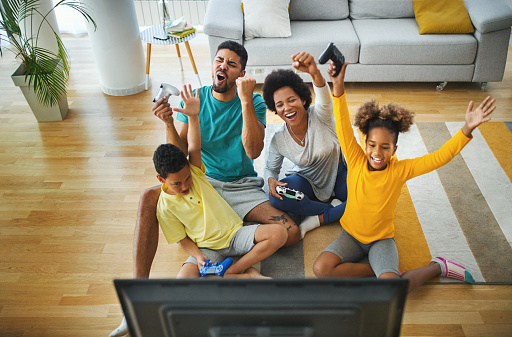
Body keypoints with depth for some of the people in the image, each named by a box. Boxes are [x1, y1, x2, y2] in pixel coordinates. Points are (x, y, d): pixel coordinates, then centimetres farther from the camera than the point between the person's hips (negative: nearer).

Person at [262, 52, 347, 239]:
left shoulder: (320, 116, -24)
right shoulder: (278, 139, -15)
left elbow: (324, 98, -48)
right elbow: (271, 168, 1)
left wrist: (315, 73, -71)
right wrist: (271, 180, -26)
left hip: (338, 173, -1)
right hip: (307, 181, 2)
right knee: (276, 197, -30)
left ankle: (318, 219, -13)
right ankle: (336, 208, -14)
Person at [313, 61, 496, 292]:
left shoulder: (401, 170, -14)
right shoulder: (355, 161, -14)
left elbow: (440, 157, -21)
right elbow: (343, 127, -25)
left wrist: (467, 129, -35)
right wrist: (338, 87, -39)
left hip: (382, 239, -2)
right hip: (351, 235, 2)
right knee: (321, 269, -25)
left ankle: (437, 267, 3)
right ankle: (379, 269, -7)